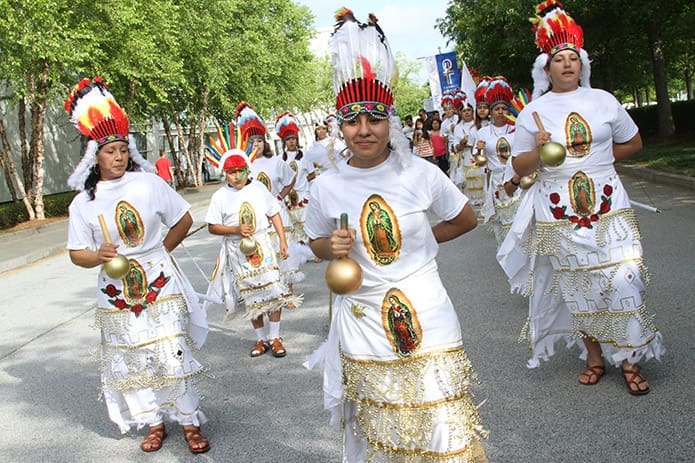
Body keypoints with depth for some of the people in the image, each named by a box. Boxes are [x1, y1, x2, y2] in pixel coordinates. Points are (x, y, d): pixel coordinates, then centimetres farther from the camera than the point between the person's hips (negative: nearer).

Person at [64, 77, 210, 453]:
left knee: (173, 355, -1)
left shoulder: (149, 183, -6)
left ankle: (190, 422, 15)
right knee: (131, 362, 10)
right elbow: (76, 253, 3)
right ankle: (154, 423, 27)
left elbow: (184, 219, 4)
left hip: (160, 285, -2)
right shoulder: (83, 202, -1)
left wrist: (160, 251, 5)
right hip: (116, 293, 2)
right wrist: (98, 256, -17)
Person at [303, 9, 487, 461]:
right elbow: (318, 243, 12)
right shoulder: (326, 188, -5)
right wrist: (333, 247, -9)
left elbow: (466, 220, 8)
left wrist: (420, 241, 1)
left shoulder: (420, 173, -8)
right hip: (363, 320, 1)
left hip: (426, 317, -1)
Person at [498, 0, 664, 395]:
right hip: (559, 212, 0)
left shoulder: (602, 100, 6)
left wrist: (599, 158, 5)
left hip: (608, 204, 1)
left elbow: (633, 143, 16)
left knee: (624, 279, -7)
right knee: (577, 287, 6)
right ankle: (595, 357, 22)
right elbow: (520, 167, 3)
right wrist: (538, 151, -16)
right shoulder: (533, 112, 3)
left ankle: (630, 358, 8)